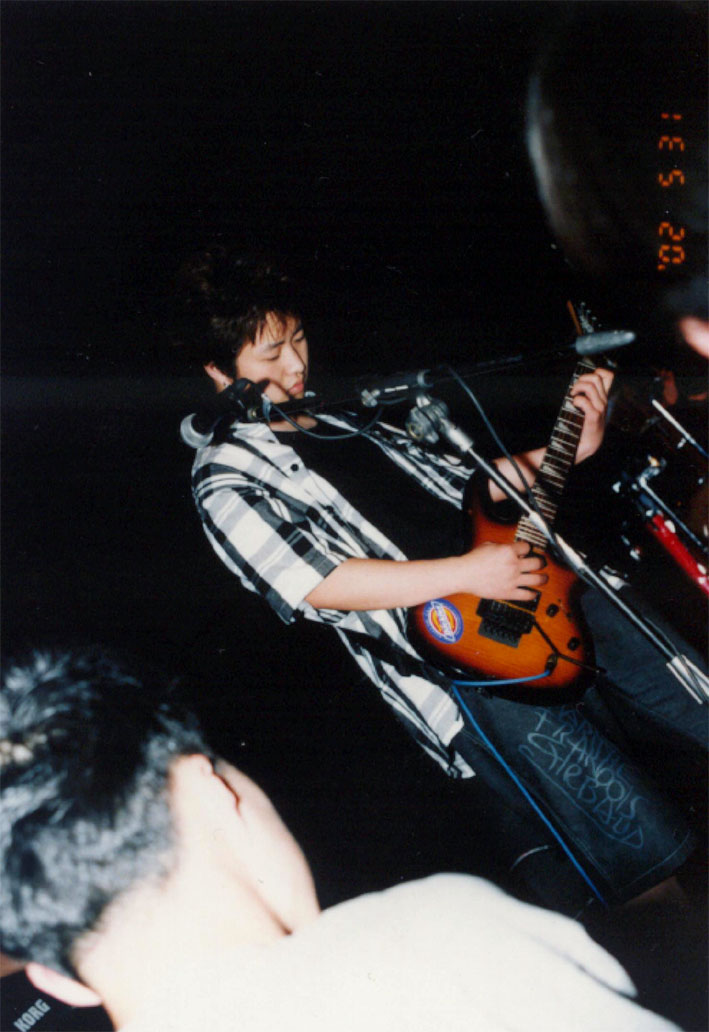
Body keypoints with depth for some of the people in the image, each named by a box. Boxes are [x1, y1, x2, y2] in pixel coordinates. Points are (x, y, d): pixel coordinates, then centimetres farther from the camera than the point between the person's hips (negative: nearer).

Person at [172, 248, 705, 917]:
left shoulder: (348, 424, 22)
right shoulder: (227, 478, -1)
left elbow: (465, 484, 23)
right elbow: (313, 581, -14)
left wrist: (571, 448, 9)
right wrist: (466, 573, -20)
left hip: (540, 589, 8)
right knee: (650, 848, -14)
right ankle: (529, 831, 12)